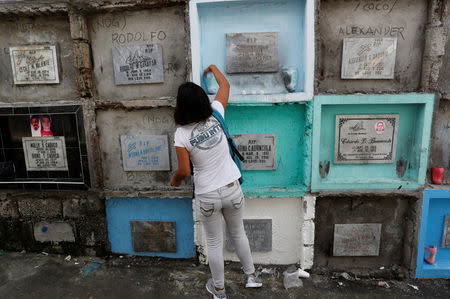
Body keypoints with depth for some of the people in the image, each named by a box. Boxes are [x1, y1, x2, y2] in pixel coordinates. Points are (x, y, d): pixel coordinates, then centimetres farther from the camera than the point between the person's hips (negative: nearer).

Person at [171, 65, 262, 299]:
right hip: (232, 189, 3)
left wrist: (174, 180, 6)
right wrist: (213, 68, 26)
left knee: (214, 243, 18)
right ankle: (252, 276, 44)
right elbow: (225, 85, 8)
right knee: (238, 233, 26)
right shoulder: (215, 115, -9)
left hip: (207, 196, -3)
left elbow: (184, 171, -17)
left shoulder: (181, 134, -17)